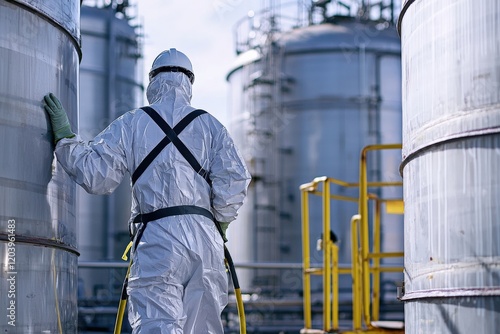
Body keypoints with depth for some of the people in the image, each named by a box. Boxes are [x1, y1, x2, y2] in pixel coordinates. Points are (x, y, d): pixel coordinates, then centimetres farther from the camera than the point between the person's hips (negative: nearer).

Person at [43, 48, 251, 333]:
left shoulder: (131, 124, 8)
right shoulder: (210, 125, 12)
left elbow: (95, 176, 3)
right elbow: (234, 182, 2)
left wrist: (64, 138, 15)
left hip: (156, 241, -2)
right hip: (206, 240, 2)